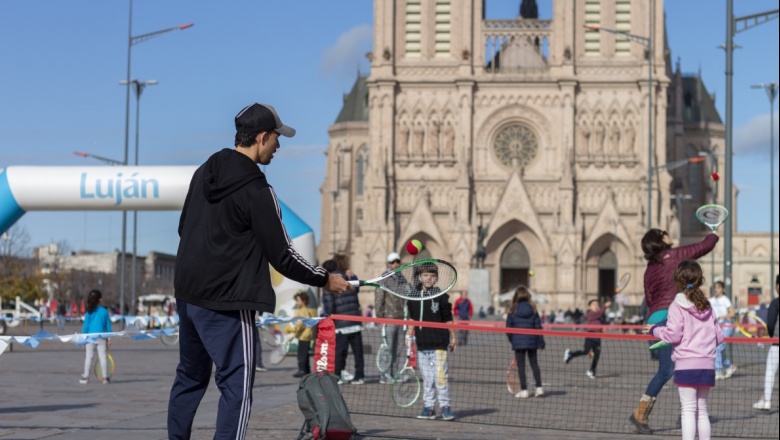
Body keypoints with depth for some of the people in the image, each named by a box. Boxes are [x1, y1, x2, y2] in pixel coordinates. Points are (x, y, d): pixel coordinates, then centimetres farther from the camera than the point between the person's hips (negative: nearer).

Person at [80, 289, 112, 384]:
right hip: (101, 337, 0)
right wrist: (109, 338, 6)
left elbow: (85, 326, -2)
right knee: (103, 356, 2)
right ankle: (105, 377, 1)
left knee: (89, 356, 7)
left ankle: (85, 376, 10)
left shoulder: (89, 312, -2)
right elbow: (108, 325, 1)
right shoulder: (104, 311, -2)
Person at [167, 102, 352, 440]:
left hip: (188, 294, 8)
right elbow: (282, 257, -14)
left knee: (190, 377, 20)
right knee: (236, 386, -5)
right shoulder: (256, 191, -16)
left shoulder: (204, 172, 7)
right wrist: (326, 280, -1)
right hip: (226, 304, -8)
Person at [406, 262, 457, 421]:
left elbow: (448, 319, 3)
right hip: (422, 344, 3)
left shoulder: (441, 297, -1)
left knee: (441, 376, -7)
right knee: (426, 378, 7)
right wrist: (409, 335, 11)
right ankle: (429, 407, 12)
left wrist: (453, 337, 4)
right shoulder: (414, 297, 8)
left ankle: (444, 406, 1)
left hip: (439, 344, -3)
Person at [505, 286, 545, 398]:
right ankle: (539, 388, 9)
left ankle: (524, 390, 0)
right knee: (534, 363, 13)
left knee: (521, 365, 2)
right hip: (531, 341, 2)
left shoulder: (512, 309, -4)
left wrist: (512, 340, 12)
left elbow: (508, 327, -1)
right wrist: (540, 342, 5)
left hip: (518, 342, -2)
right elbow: (538, 326, 0)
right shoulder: (532, 308, -1)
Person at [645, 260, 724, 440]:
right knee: (701, 410, 13)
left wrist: (655, 329, 5)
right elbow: (719, 336, 12)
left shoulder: (677, 305, -6)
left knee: (688, 410, -6)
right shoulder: (707, 306, 10)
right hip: (707, 364, 5)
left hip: (686, 364, -5)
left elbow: (673, 335, -11)